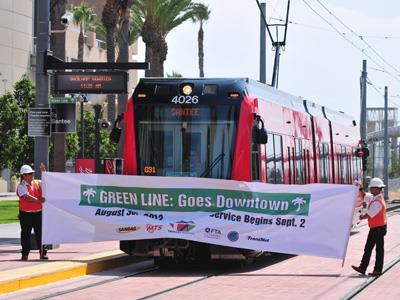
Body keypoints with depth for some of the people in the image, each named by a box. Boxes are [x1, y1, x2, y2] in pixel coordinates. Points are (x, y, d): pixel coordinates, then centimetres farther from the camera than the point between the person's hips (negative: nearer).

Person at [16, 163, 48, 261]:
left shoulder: (38, 183, 10)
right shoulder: (21, 186, -4)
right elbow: (27, 196, -17)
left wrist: (44, 172, -9)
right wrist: (39, 200, -25)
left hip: (38, 213, 3)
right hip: (26, 214, -3)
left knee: (40, 233, 4)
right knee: (25, 234, 4)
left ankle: (43, 253, 9)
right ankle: (25, 254, 10)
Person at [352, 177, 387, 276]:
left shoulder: (378, 202, -23)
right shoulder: (374, 198, 7)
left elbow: (369, 215, -22)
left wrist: (362, 217, -4)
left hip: (379, 228, -10)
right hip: (374, 228, 10)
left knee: (379, 249, 0)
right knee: (368, 248, 11)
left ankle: (378, 270, 7)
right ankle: (362, 268, 14)